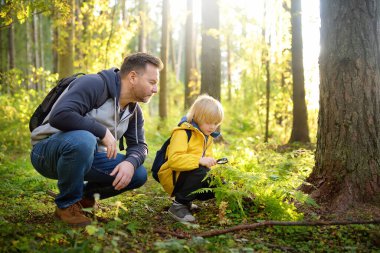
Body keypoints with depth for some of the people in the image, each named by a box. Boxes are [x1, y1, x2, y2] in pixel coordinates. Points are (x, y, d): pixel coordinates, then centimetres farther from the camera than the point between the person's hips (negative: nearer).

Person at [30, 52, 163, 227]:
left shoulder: (134, 110, 4)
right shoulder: (94, 85, -22)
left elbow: (139, 146, 4)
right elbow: (59, 116, -34)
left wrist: (131, 163, -19)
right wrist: (103, 132, -28)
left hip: (85, 155, 7)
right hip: (48, 151, -7)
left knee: (138, 174, -11)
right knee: (82, 140, -40)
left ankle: (85, 194, 13)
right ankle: (67, 205, -15)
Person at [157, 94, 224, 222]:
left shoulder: (207, 137, 11)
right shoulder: (182, 133, -18)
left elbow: (206, 160, 17)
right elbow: (174, 159, -32)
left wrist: (211, 164, -7)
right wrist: (200, 160, -39)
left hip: (191, 175, 9)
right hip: (173, 178, -9)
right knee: (201, 171, -34)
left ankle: (186, 201, 11)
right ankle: (178, 205, -19)